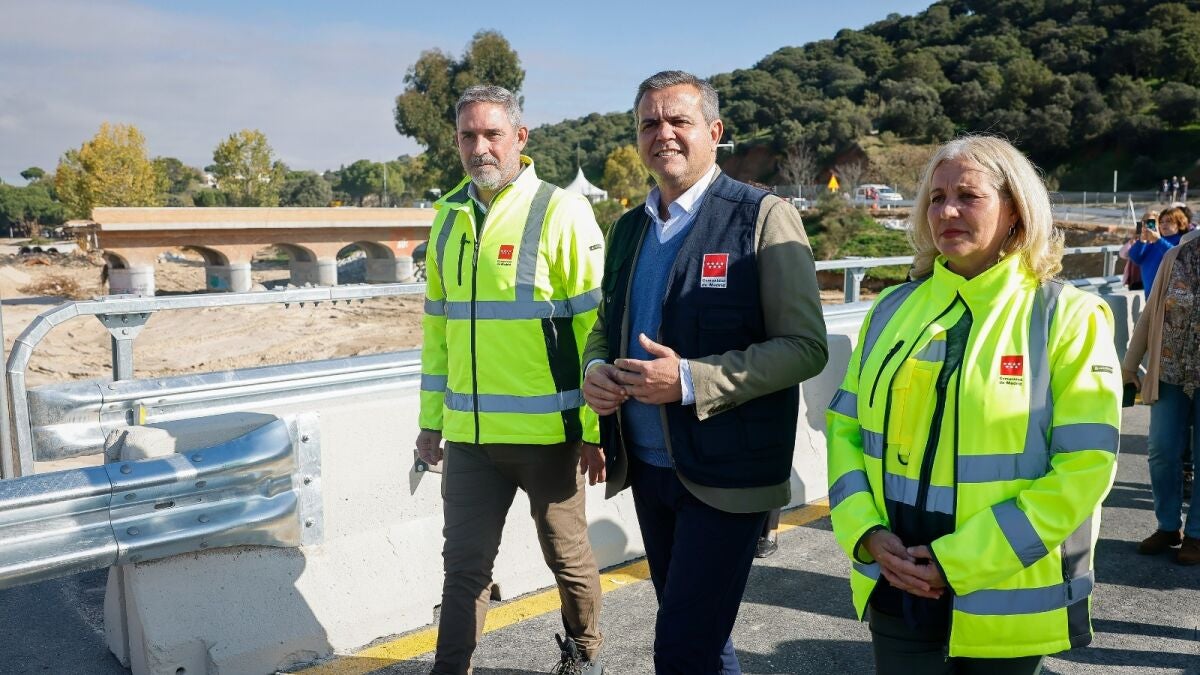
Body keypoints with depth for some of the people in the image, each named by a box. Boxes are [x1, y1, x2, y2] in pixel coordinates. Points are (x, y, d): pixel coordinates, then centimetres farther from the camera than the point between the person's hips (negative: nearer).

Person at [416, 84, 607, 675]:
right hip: (468, 434, 4)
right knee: (464, 565, 11)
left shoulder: (562, 212, -8)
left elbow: (596, 325, -10)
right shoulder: (449, 217, 9)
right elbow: (437, 326, 14)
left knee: (568, 557, 14)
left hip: (547, 432, -4)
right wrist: (431, 421, 14)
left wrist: (596, 428, -12)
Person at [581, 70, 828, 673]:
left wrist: (691, 380, -25)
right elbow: (607, 325, 20)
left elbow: (805, 346, -14)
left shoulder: (764, 217, -10)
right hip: (646, 466, 7)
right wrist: (596, 369, -4)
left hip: (725, 475, -6)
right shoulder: (629, 228, 10)